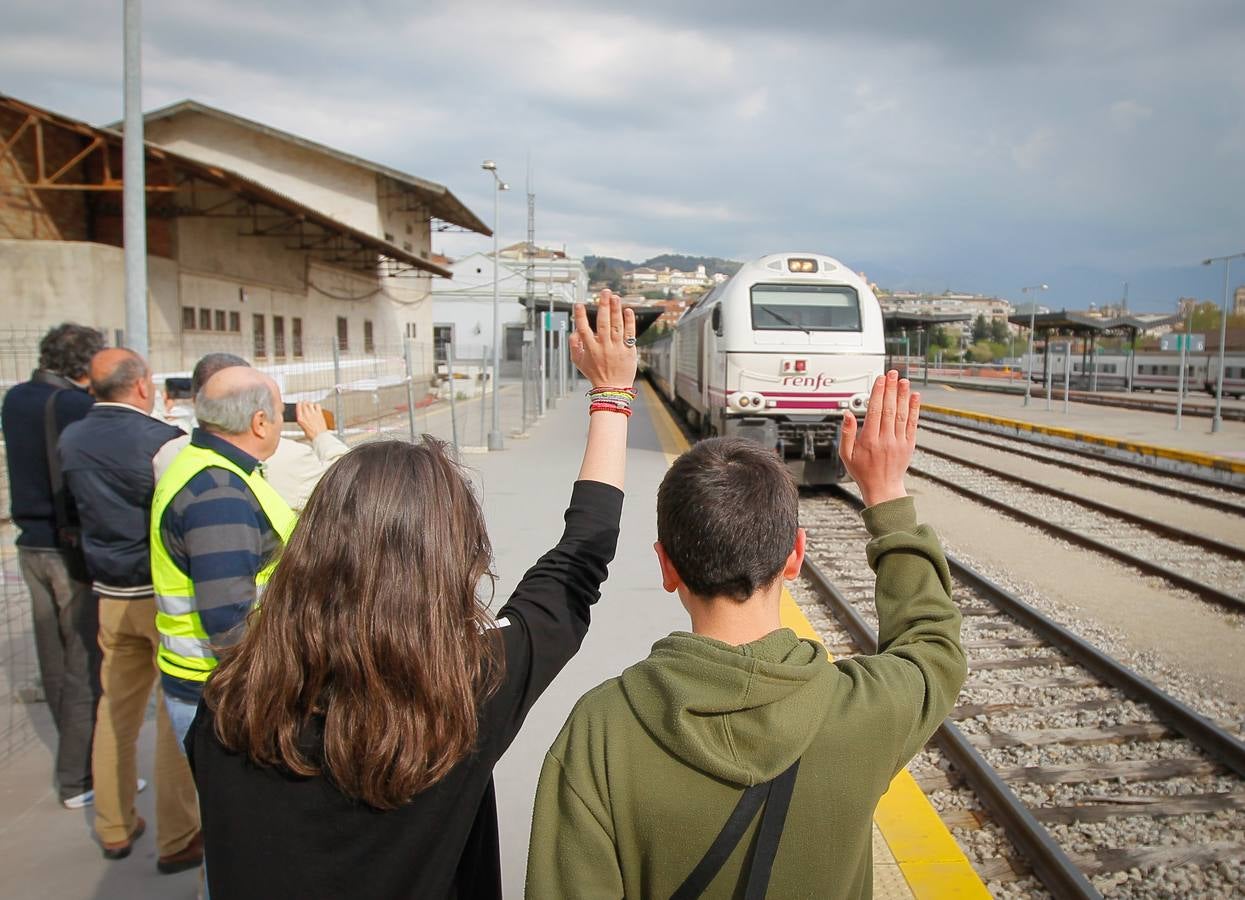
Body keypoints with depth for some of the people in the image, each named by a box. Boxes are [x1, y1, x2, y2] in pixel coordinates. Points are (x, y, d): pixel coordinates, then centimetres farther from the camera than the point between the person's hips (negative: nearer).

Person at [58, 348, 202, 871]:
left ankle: (114, 828, 31)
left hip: (111, 595, 6)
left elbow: (73, 511, 14)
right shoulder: (163, 440, -20)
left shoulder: (71, 441, 0)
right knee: (177, 714, 4)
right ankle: (177, 839, 13)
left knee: (116, 710, 17)